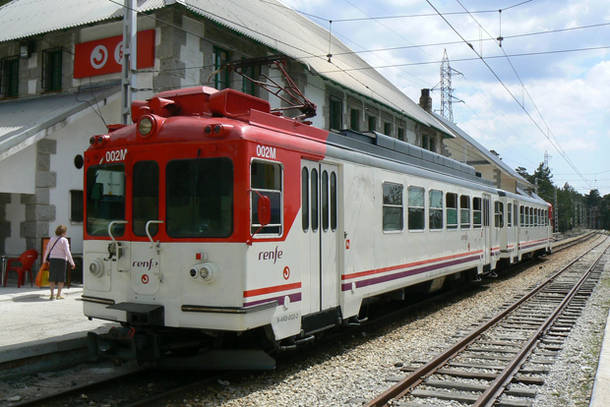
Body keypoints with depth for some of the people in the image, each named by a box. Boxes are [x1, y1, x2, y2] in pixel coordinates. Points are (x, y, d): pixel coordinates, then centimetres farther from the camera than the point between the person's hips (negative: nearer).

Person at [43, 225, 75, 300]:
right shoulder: (64, 240, -8)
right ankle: (58, 295, 2)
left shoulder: (52, 239, 7)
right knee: (61, 278, 4)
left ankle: (52, 294, 5)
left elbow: (47, 250, 11)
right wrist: (72, 263, -10)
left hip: (52, 260, 4)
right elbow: (67, 252, -13)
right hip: (61, 260, -4)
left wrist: (45, 259, 22)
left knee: (52, 278, 10)